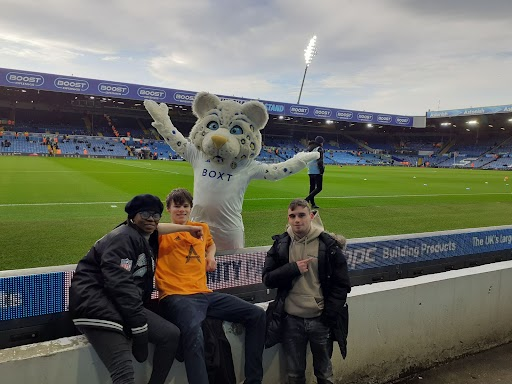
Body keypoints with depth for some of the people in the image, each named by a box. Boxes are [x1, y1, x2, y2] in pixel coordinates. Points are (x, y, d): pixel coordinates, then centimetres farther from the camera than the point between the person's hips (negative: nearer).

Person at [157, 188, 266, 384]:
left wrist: (211, 256, 19)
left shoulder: (202, 228, 20)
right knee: (194, 333, -40)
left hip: (205, 294, 7)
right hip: (176, 296, -6)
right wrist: (187, 228, -19)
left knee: (256, 314, 1)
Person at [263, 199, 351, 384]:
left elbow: (342, 284, -3)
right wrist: (293, 268, -15)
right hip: (291, 320, 2)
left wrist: (329, 314, -10)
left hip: (320, 320, -1)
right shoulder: (280, 245, 0)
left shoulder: (328, 245, -6)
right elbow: (267, 279, -2)